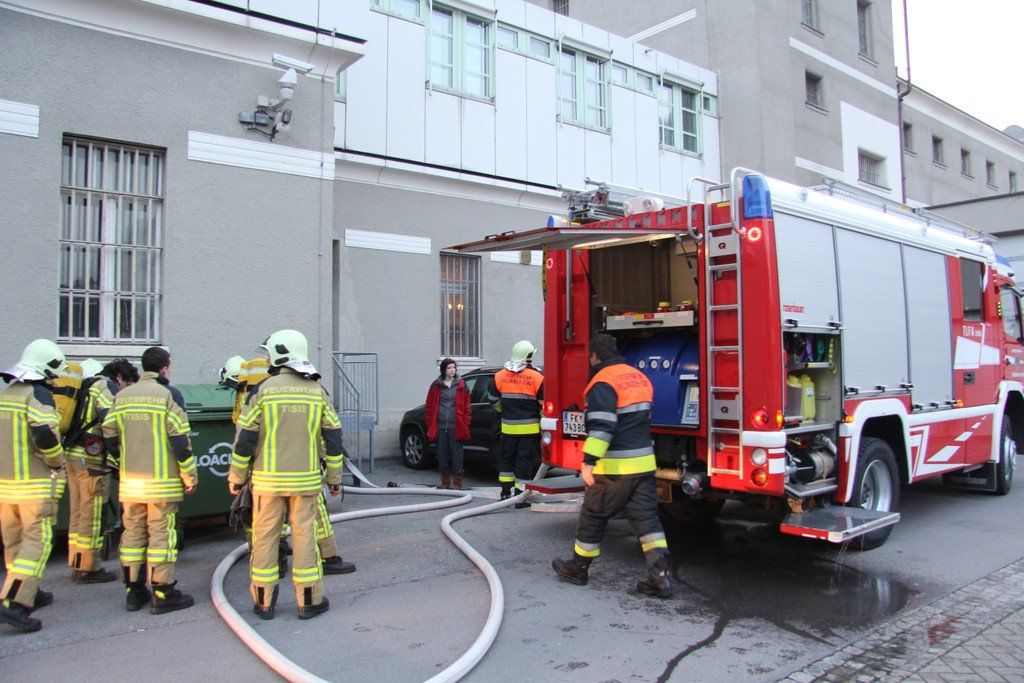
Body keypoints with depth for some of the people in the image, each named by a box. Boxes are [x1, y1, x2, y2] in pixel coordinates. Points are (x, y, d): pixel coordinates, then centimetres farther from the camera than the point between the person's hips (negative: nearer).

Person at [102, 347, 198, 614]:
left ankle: (134, 592, 21)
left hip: (130, 482, 6)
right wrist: (190, 477, -6)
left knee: (133, 532, 13)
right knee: (161, 534, 0)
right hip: (161, 481, -5)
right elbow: (180, 440, -13)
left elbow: (109, 437, 10)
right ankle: (162, 594, 4)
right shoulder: (169, 395, -9)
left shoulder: (121, 396, 8)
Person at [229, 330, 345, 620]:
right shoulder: (318, 392, 2)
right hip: (306, 480, 2)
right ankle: (309, 601, 14)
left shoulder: (263, 390, -6)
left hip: (268, 480, -1)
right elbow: (333, 438, 3)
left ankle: (264, 603, 19)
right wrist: (334, 477, 12)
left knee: (265, 536, 9)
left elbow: (245, 438, -6)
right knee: (304, 536, 7)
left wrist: (236, 477, 5)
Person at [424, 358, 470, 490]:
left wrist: (465, 425, -1)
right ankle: (445, 483, 20)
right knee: (443, 454, 7)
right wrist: (431, 426, 4)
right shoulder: (436, 385, 7)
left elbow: (466, 407, 5)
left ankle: (457, 483, 9)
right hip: (440, 426, 2)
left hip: (455, 427, -1)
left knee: (456, 454, -1)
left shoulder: (461, 385, 5)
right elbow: (430, 406, 10)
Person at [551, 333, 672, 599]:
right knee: (646, 516, 7)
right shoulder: (638, 376, 13)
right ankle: (660, 574, -2)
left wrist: (589, 462, -26)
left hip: (613, 467, -7)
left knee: (593, 515, 8)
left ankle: (578, 567, 23)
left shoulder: (602, 383, -13)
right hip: (644, 462, 7)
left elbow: (601, 427, -24)